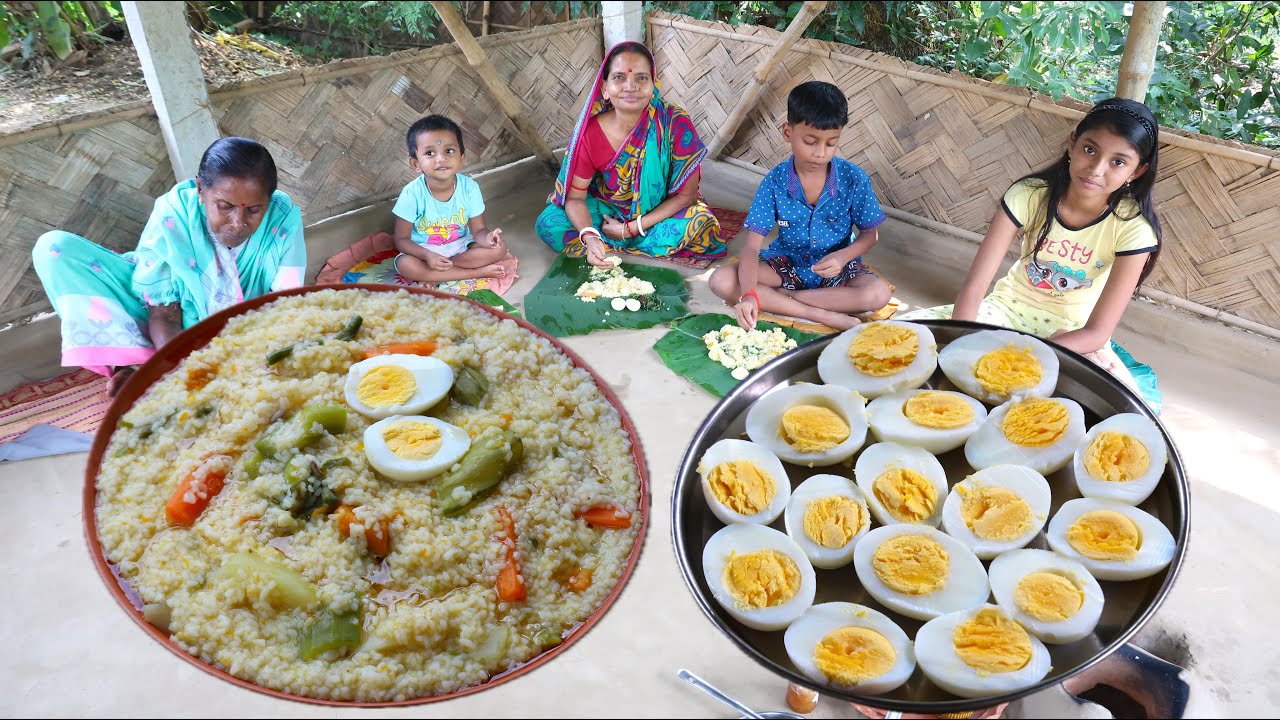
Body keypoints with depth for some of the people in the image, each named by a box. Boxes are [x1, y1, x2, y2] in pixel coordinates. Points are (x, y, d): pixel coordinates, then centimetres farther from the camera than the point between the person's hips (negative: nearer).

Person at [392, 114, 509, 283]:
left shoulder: (469, 188, -15)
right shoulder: (412, 193, -21)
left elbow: (478, 230, -10)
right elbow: (402, 239, -15)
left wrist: (487, 238, -36)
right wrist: (427, 255, -34)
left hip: (461, 246, 2)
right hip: (425, 250, -2)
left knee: (499, 248, -18)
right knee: (404, 264, -33)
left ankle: (433, 276, -19)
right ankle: (479, 272, -26)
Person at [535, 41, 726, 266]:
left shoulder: (676, 124, -24)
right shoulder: (589, 133, -19)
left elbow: (686, 194, -18)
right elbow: (575, 197, -15)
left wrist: (632, 228, -22)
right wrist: (589, 237, -37)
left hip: (660, 213, -1)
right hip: (607, 211, 2)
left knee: (703, 224, -31)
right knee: (548, 225, -21)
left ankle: (612, 248, -13)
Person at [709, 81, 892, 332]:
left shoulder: (854, 179, -13)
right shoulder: (774, 182, -14)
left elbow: (870, 233, -1)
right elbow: (752, 246, -18)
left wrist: (843, 256, -23)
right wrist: (748, 294, -36)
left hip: (836, 268, 0)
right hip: (786, 264, 0)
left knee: (879, 294, -31)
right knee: (721, 281, -24)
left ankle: (778, 298, -21)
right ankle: (821, 314, -25)